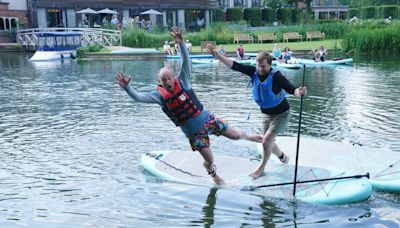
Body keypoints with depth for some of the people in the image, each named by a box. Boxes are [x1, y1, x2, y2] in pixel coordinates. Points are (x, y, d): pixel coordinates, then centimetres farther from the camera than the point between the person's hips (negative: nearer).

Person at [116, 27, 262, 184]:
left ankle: (247, 136, 48)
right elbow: (138, 97, -19)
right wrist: (126, 87, -36)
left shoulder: (182, 82, -12)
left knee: (234, 135, 10)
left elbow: (186, 61, -23)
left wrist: (181, 43, -39)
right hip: (194, 132, 0)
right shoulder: (160, 96, -11)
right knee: (210, 160, 5)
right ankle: (213, 173, 42)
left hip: (208, 119, 0)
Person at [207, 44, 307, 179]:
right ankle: (282, 156, 47)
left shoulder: (276, 76, -28)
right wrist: (216, 55, -25)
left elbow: (291, 89, -39)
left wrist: (299, 92, -63)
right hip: (266, 114, 6)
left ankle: (261, 168, 9)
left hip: (281, 114, -6)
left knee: (266, 140, -14)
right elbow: (235, 66, -17)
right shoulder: (254, 72, -14)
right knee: (269, 143, 16)